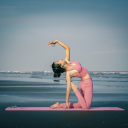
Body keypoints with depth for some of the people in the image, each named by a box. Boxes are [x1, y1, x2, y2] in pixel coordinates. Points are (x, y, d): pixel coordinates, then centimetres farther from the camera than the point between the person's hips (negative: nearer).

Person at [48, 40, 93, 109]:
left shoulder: (67, 62, 0)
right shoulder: (68, 73, -21)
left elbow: (67, 48, 7)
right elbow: (68, 88, -21)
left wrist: (56, 41, 2)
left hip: (85, 83, 9)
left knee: (80, 105, 14)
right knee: (86, 107, -15)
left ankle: (60, 105, 12)